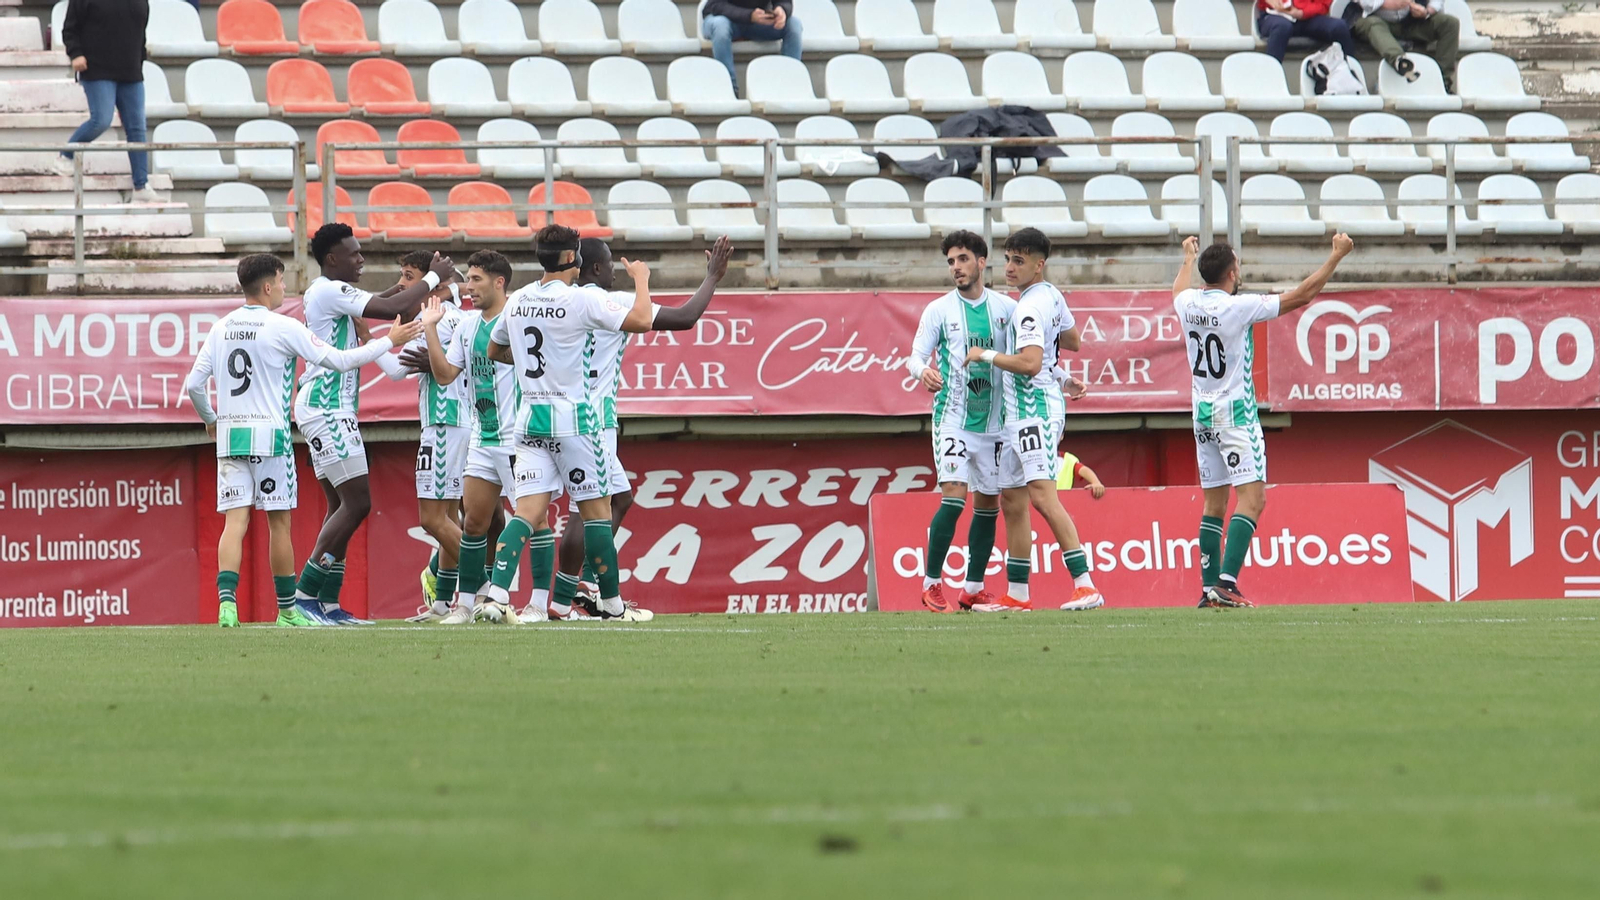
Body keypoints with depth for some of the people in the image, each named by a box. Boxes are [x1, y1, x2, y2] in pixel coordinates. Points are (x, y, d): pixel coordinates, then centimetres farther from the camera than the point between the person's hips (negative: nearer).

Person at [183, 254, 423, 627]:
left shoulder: (221, 328, 8)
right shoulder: (283, 328, -7)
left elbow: (193, 385, 9)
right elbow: (338, 360, -4)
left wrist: (210, 419, 28)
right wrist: (388, 342, 6)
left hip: (229, 437, 4)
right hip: (269, 435, -4)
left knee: (235, 521, -2)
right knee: (279, 523, 6)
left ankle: (227, 599, -20)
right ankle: (287, 610, 13)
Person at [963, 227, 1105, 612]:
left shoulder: (1031, 307, -16)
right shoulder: (1053, 297, 14)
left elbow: (1030, 363, -26)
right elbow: (1073, 341, 30)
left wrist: (986, 355, -15)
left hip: (1034, 410, -11)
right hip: (1022, 411, 11)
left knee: (1043, 496, -18)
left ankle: (1085, 585, -23)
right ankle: (1017, 595, 13)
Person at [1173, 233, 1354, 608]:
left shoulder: (1188, 305, 2)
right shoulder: (1239, 307, -16)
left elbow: (1180, 288, 30)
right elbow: (1302, 295, -12)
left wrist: (1189, 257, 49)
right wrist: (1337, 256, -4)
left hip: (1203, 415, 7)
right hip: (1235, 413, -7)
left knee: (1214, 503, 12)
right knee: (1252, 497, -10)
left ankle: (1209, 587, 9)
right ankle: (1226, 583, -23)